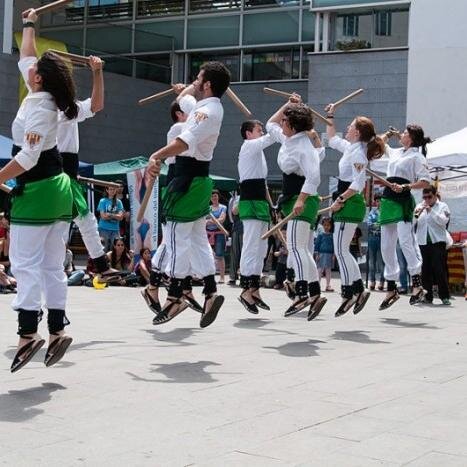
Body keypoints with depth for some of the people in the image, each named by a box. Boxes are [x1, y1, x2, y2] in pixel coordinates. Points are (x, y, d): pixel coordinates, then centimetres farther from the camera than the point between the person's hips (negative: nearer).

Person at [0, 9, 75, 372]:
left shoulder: (39, 106, -16)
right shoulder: (45, 97, 8)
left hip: (36, 191, -9)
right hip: (58, 189, 9)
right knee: (52, 265, 8)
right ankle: (57, 329, 8)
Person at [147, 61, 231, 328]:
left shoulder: (206, 112, -19)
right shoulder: (209, 107, 12)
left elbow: (185, 142, -37)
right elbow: (183, 100, 36)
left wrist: (156, 156, -45)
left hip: (189, 179, -10)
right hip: (198, 179, 10)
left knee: (178, 237, -4)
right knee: (198, 239, 11)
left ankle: (175, 298, 2)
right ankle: (210, 293, 12)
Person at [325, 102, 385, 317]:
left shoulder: (358, 152, -15)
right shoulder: (350, 147, 14)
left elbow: (358, 184, -22)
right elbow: (332, 139, 33)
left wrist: (340, 199, -19)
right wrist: (330, 116, 30)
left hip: (350, 203, -10)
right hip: (348, 204, 10)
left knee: (340, 250, -9)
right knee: (342, 250, 10)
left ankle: (349, 293, -6)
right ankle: (358, 290, 12)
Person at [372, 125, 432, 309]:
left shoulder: (416, 156, -1)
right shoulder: (395, 153, 19)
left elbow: (426, 181, -11)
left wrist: (405, 187, -19)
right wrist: (389, 134, 32)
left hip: (403, 201, -8)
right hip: (388, 200, 8)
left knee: (405, 240, -23)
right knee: (386, 246, 6)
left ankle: (417, 283, -18)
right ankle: (391, 289, 14)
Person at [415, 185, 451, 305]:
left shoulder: (442, 206, 5)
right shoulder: (419, 207, 14)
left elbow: (443, 221, -11)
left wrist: (431, 210, -18)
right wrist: (416, 215, -11)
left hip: (437, 242, -3)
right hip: (422, 242, 3)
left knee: (440, 270, -7)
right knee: (425, 270, 3)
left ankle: (444, 296, -2)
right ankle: (427, 296, 10)